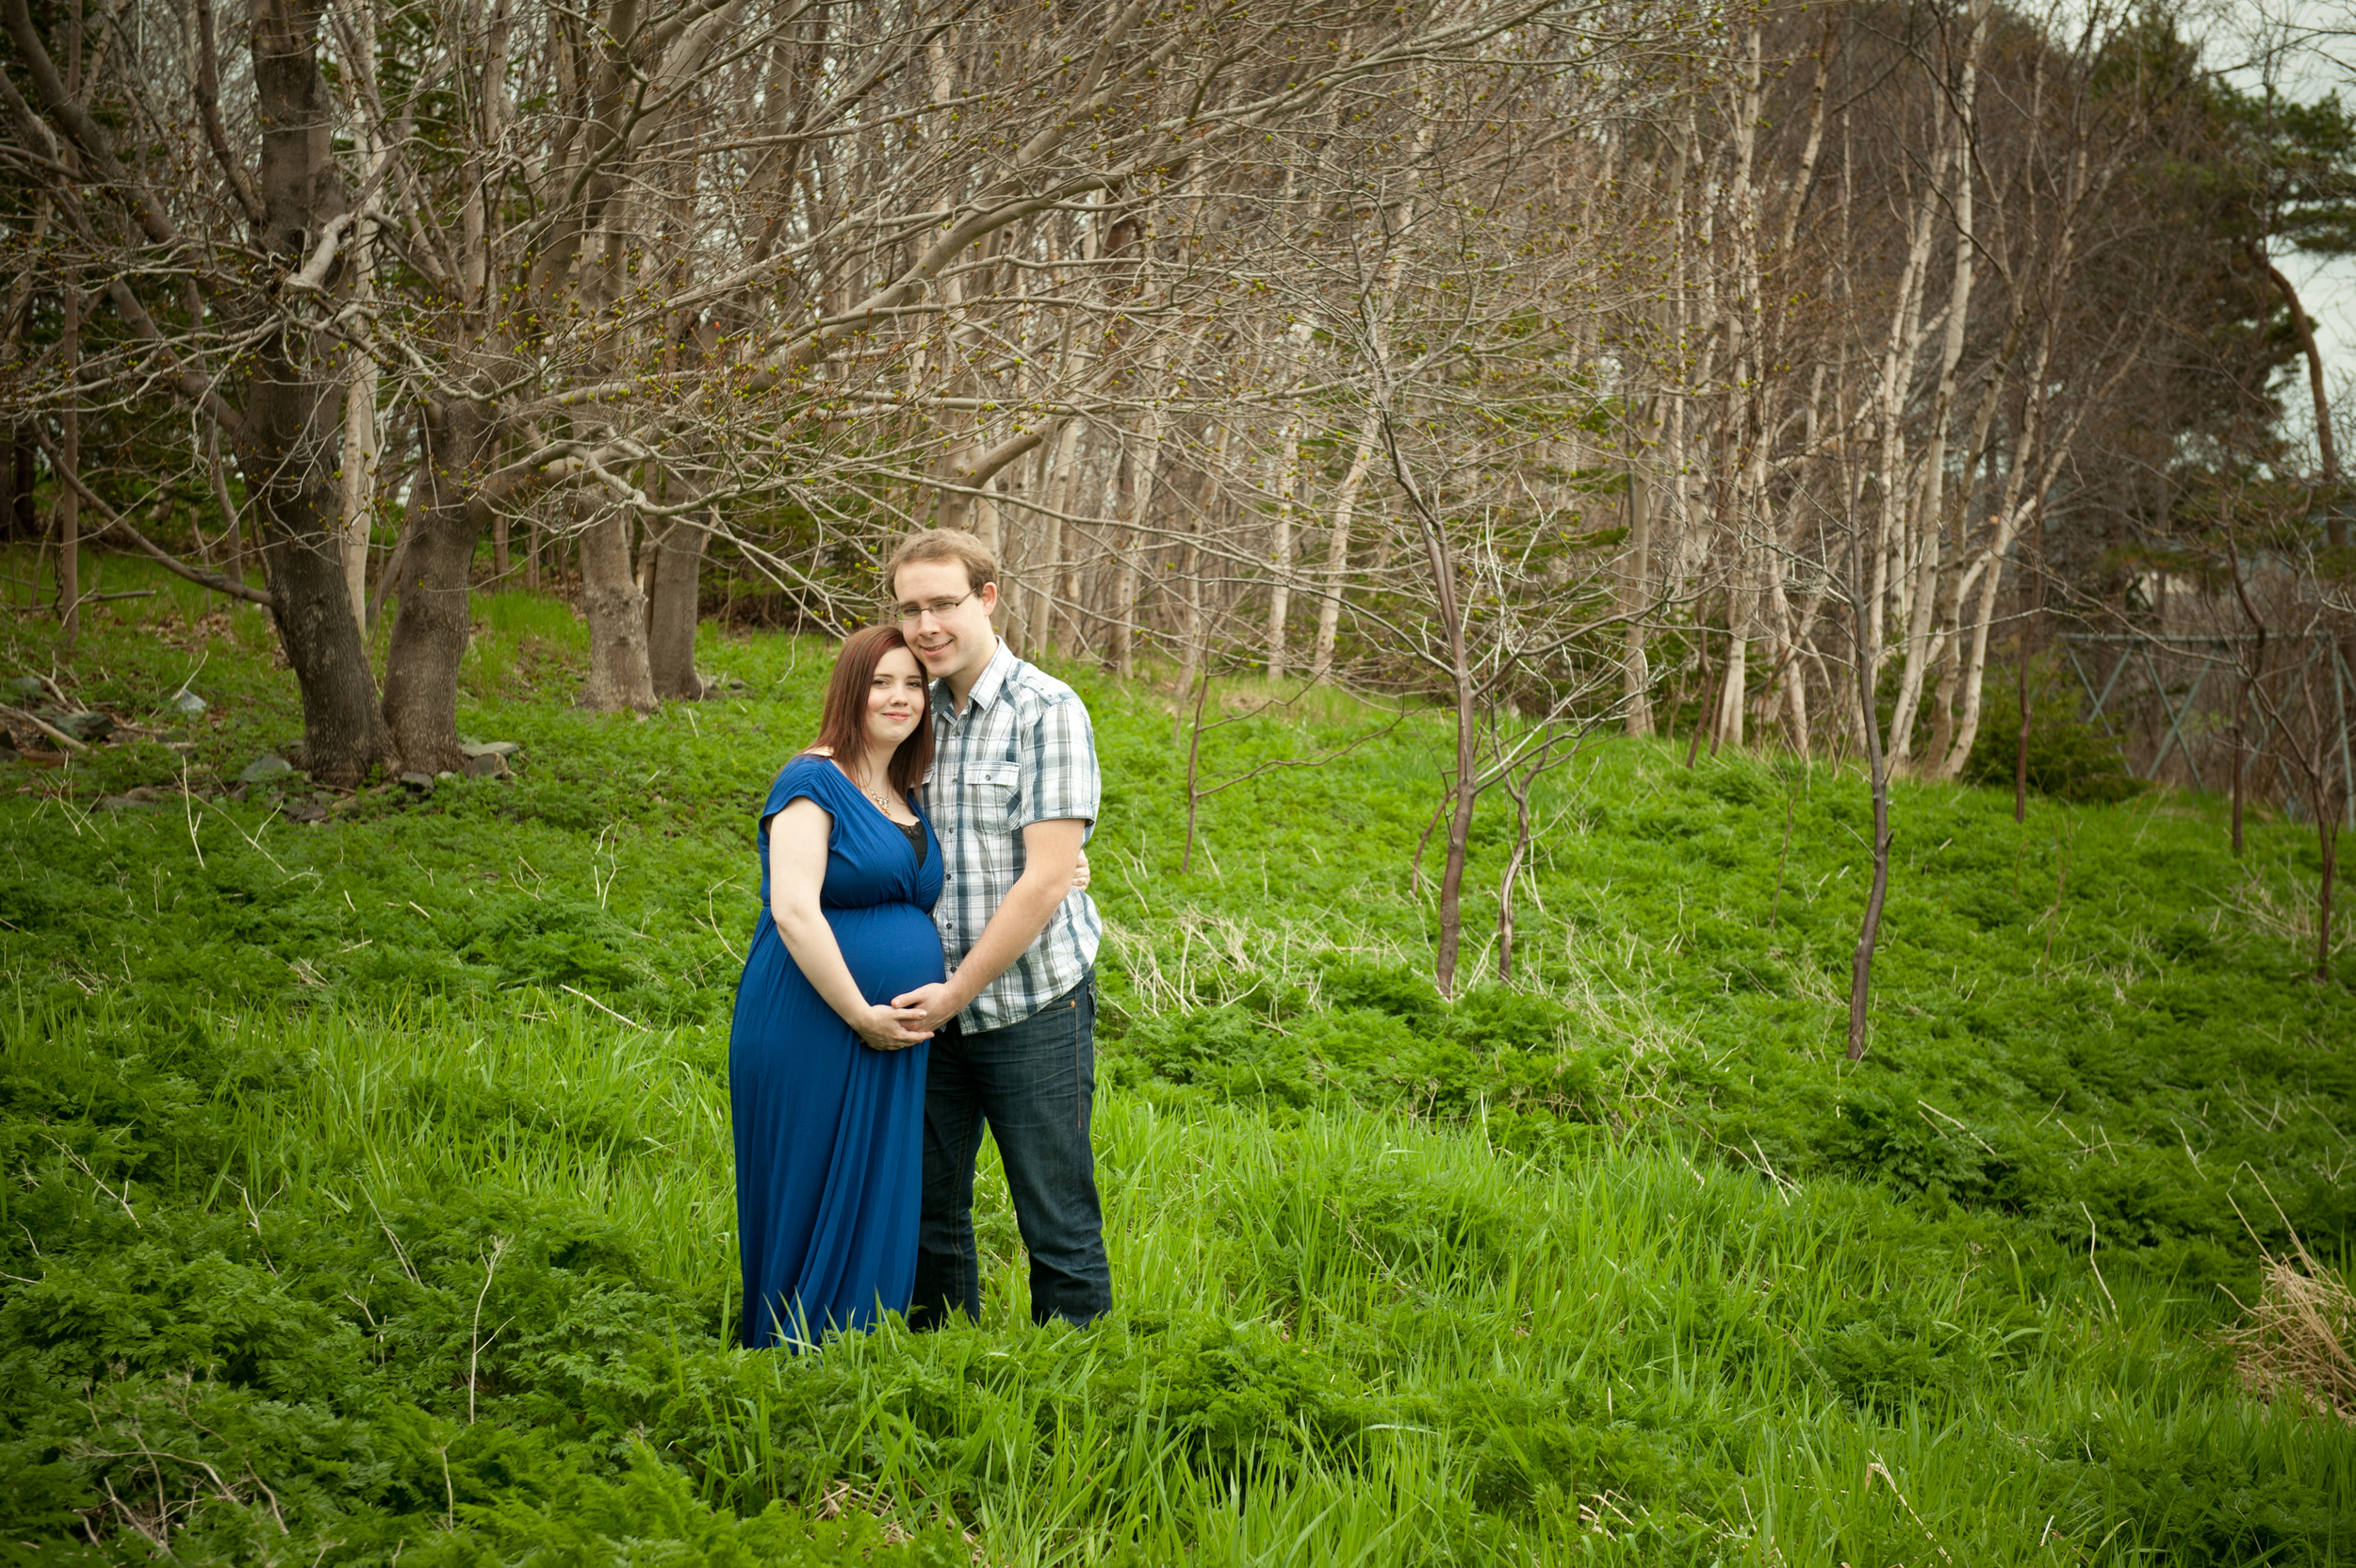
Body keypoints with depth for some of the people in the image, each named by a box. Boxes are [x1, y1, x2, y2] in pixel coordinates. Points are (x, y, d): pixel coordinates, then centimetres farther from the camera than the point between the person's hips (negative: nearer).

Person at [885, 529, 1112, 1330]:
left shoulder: (1047, 712, -11)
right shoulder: (919, 713, 8)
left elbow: (1047, 882, -16)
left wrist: (957, 992, -14)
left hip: (1031, 1005, -6)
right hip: (936, 1006, 6)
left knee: (1057, 1226, 0)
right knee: (928, 1206, 13)